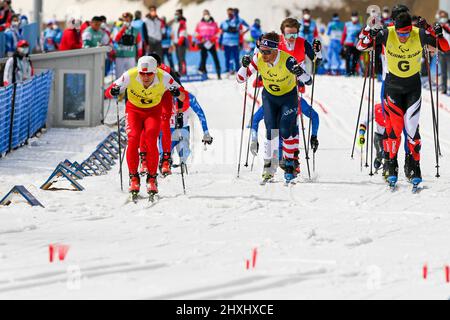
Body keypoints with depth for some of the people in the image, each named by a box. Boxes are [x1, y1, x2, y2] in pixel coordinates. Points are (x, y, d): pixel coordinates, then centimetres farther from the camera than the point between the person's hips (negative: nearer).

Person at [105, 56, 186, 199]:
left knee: (151, 141, -21)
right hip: (134, 110, 0)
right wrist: (114, 92, -45)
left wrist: (177, 93, -45)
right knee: (133, 140, -20)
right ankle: (133, 177, -6)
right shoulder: (130, 76, -27)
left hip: (153, 111, 0)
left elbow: (183, 97, -22)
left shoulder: (164, 78, -27)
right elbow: (108, 93, -21)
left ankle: (152, 178, -8)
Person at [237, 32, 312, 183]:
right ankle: (269, 165, 5)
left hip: (289, 97, -2)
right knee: (271, 131, -9)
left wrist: (301, 73, -50)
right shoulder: (258, 59, -22)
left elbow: (309, 81, -28)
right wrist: (245, 66, -34)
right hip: (269, 96, 2)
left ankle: (290, 164, 6)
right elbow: (240, 79, -15)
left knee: (286, 131, -13)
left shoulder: (287, 60, -32)